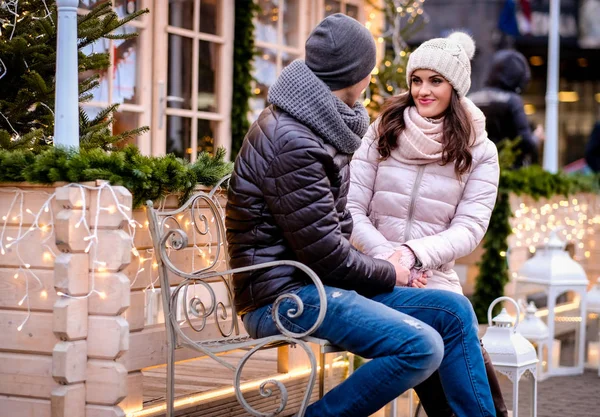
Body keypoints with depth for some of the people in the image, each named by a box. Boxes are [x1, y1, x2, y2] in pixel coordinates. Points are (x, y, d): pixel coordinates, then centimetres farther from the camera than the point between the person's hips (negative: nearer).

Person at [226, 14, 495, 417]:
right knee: (421, 347, -24)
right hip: (284, 296, -10)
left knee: (453, 310, 3)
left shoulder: (318, 128, 14)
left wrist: (382, 267, 5)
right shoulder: (291, 141, -19)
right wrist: (389, 274, -3)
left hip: (319, 283, 10)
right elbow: (324, 253, -19)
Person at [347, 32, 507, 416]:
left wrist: (413, 254, -19)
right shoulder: (383, 132, 7)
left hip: (436, 278, 1)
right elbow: (352, 210, 1)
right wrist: (387, 258, -14)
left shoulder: (479, 151, 6)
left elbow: (469, 229, -3)